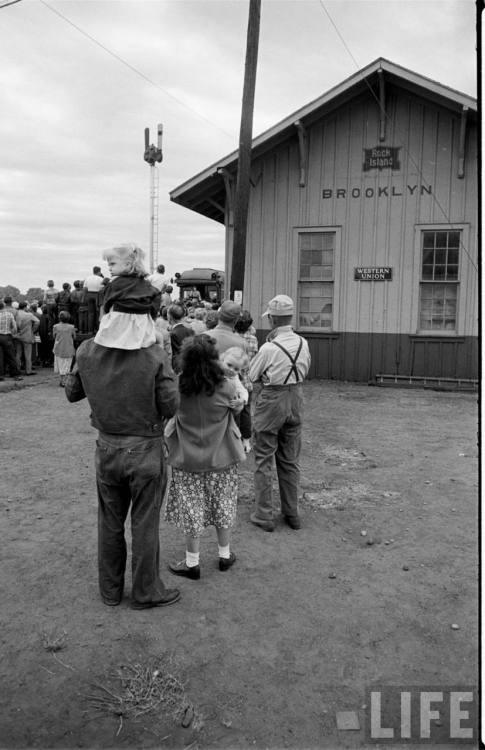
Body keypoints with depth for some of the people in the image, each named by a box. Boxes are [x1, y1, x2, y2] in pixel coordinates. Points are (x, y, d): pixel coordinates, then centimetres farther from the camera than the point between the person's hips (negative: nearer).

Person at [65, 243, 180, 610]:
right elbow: (170, 406, -15)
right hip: (145, 449, -3)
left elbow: (72, 393, 6)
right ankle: (146, 592, 27)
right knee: (145, 524, 11)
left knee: (110, 521, 18)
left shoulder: (88, 351, -8)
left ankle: (110, 589, 35)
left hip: (107, 447, 4)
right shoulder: (155, 356, -19)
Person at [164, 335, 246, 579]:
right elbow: (236, 409, 0)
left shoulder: (177, 387, -16)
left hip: (187, 458, 0)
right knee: (223, 504, 18)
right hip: (221, 458, 1)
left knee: (191, 508, 11)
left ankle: (192, 563, 22)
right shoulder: (226, 387, -17)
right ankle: (225, 555, 34)